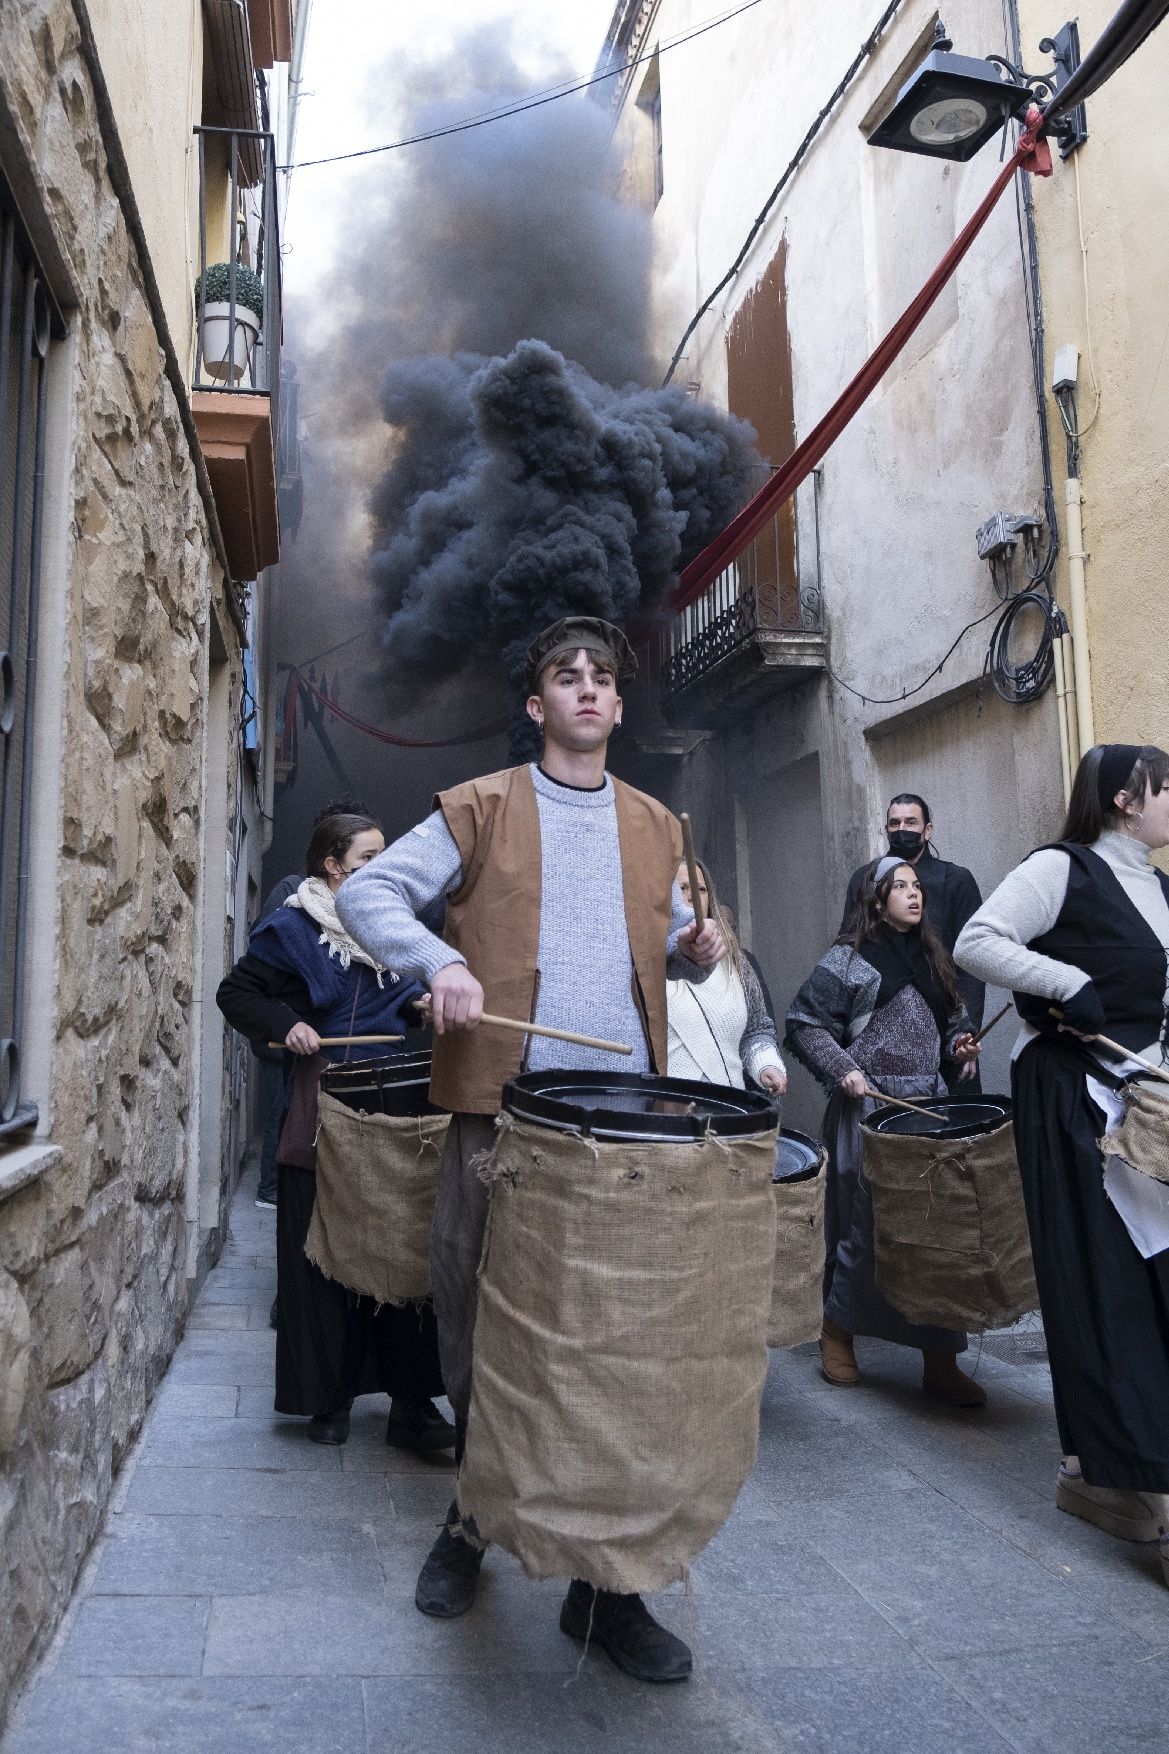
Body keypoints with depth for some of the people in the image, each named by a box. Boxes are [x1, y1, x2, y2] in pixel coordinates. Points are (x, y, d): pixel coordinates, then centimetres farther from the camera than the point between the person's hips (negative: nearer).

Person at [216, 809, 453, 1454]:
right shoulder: (294, 928, -3)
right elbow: (235, 994, 2)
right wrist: (284, 1024, -13)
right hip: (324, 1116, -3)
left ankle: (412, 1404, 12)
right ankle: (328, 1399, 22)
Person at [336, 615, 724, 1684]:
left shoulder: (656, 827, 15)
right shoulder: (480, 810, 4)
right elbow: (369, 892, 0)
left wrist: (698, 949, 0)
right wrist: (441, 960, -17)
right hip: (503, 1106, -2)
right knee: (480, 1325, 9)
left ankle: (607, 1583, 19)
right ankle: (474, 1519, 34)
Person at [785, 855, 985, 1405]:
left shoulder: (933, 958, 15)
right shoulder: (849, 958, -4)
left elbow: (952, 1021, 27)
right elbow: (804, 1024, -7)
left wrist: (960, 1043, 6)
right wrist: (842, 1070, -17)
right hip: (870, 1110, -5)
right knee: (868, 1226, 1)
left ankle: (939, 1359, 12)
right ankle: (836, 1328, 25)